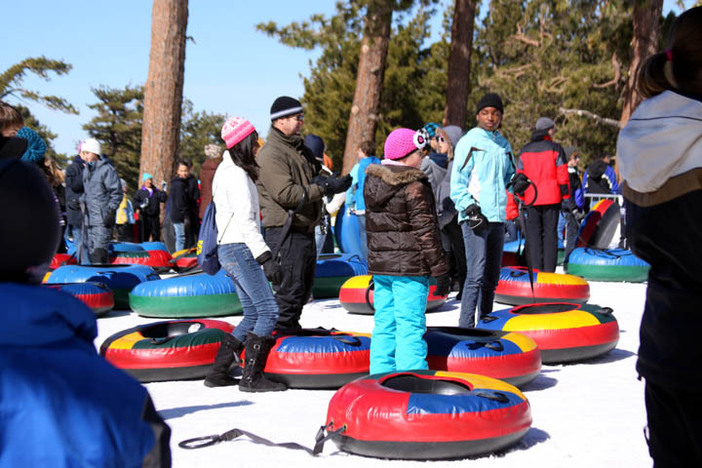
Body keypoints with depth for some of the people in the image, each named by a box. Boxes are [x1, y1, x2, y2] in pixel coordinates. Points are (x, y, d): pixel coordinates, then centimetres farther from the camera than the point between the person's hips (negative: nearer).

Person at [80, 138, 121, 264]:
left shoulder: (107, 169, -7)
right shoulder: (86, 170, 17)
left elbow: (117, 193, -9)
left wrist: (111, 211, -15)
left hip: (102, 219, -8)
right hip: (89, 218, 8)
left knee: (99, 250, -17)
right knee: (91, 250, 8)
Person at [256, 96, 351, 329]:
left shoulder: (300, 149, 17)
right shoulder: (271, 154, -13)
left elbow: (313, 178, 25)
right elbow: (286, 194, -22)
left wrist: (327, 181, 1)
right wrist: (325, 188, -21)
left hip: (305, 229, 10)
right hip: (285, 231, -10)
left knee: (303, 288, 18)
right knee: (289, 290, -7)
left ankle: (292, 328, 30)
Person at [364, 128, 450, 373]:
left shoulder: (372, 181, 10)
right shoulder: (415, 186, -13)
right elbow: (425, 231, -13)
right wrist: (440, 270, -8)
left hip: (379, 265, 7)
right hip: (409, 268, -7)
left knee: (384, 323, 13)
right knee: (410, 326, -3)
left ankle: (381, 374, 17)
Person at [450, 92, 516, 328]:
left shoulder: (503, 144, 16)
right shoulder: (469, 142, -2)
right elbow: (457, 182, -6)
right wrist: (470, 208, -17)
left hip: (497, 217, 7)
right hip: (475, 218, -7)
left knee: (492, 276, 12)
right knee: (476, 274, -13)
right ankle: (466, 327, -11)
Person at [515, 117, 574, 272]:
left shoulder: (524, 151, 9)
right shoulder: (555, 149, 0)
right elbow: (562, 177, -3)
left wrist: (521, 199, 14)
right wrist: (567, 200, 1)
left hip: (531, 199, 2)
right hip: (551, 198, -2)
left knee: (534, 232, 5)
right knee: (550, 232, 2)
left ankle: (536, 267, 0)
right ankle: (549, 269, -2)